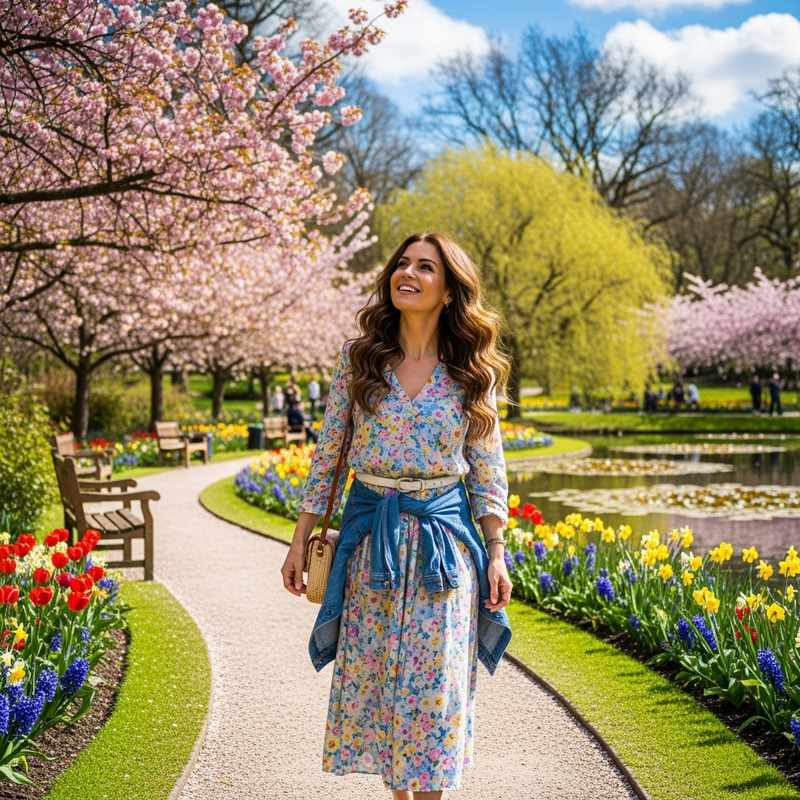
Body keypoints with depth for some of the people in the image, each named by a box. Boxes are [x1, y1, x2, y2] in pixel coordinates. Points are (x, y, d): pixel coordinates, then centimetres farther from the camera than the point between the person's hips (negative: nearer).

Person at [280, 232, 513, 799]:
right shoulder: (358, 359, 2)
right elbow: (327, 454, 5)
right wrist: (301, 540, 3)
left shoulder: (472, 372, 0)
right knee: (372, 675, 6)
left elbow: (488, 468, 4)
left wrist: (495, 553, 0)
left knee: (433, 683, 0)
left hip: (443, 537, -1)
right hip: (369, 533, 1)